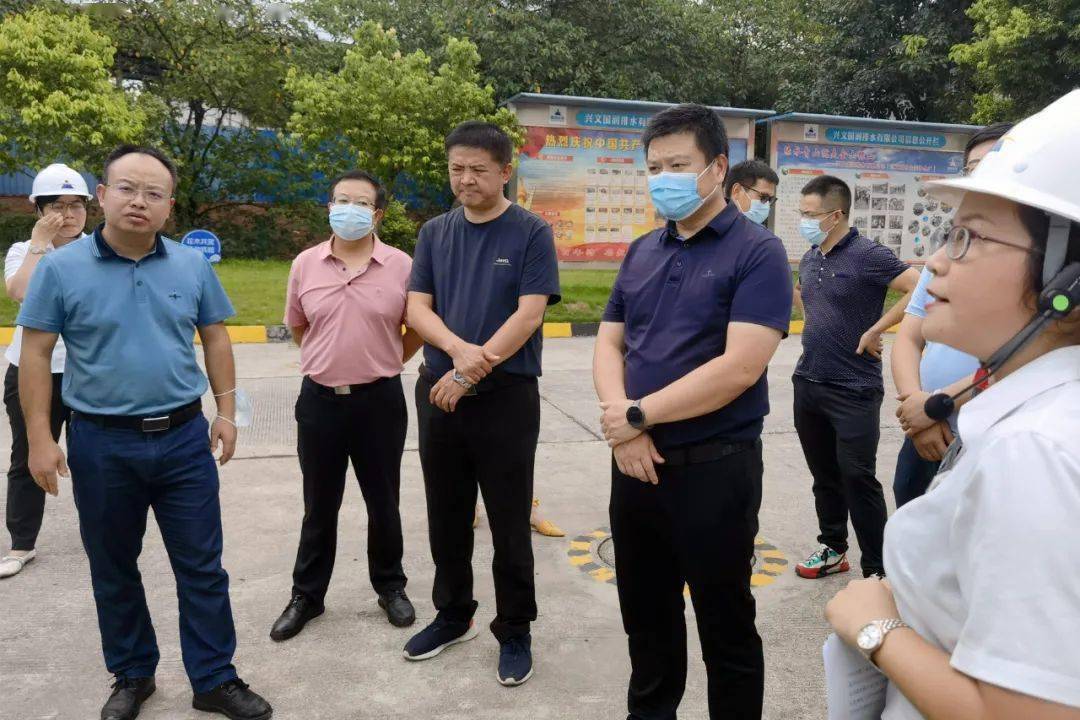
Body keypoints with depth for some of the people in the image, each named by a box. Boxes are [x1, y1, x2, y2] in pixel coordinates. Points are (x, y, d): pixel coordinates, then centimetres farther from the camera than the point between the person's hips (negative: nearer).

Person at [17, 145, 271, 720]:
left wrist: (226, 410, 4)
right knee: (113, 570, 14)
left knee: (202, 567, 7)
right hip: (101, 442, -1)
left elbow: (215, 338, 9)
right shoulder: (61, 268, -5)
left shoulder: (192, 265, 1)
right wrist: (40, 438, -7)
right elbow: (35, 355, -3)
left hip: (184, 438, 1)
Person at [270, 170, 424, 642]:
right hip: (319, 399, 2)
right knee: (319, 507, 14)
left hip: (380, 400, -1)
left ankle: (390, 587, 33)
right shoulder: (305, 264, 1)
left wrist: (381, 364, 7)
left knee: (383, 503, 13)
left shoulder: (401, 266, -6)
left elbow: (418, 329, 5)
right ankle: (307, 595, 30)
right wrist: (332, 361, 13)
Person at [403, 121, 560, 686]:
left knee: (509, 525, 6)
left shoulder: (531, 234, -5)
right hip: (438, 394, 5)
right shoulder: (434, 233, 8)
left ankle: (514, 633, 22)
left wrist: (472, 369, -16)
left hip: (507, 398, -4)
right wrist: (459, 349, -18)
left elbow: (529, 313, -13)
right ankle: (452, 615, 34)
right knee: (446, 519, 16)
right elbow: (417, 307, 1)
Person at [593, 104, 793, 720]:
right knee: (646, 616, 21)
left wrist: (638, 415, -15)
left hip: (715, 467, -6)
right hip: (636, 463, 6)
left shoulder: (758, 252, -10)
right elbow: (608, 345, 9)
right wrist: (618, 415, -11)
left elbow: (740, 368, -20)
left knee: (726, 628, 11)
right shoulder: (642, 253, 10)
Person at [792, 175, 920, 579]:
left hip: (854, 390, -7)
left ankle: (877, 571, 12)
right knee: (824, 475, 16)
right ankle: (833, 549, 32)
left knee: (858, 479, -1)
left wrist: (874, 331, -19)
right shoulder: (810, 259, 9)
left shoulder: (866, 255, -13)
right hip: (808, 383, 7)